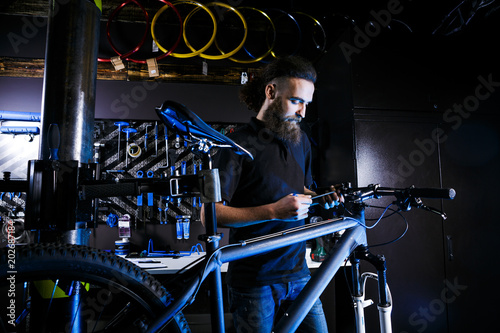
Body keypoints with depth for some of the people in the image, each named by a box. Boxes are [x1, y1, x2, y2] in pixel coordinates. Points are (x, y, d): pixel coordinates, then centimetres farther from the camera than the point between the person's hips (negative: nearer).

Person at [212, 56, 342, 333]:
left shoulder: (301, 140, 10)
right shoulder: (238, 143, -12)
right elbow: (210, 214, -17)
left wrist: (321, 196, 1)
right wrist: (273, 211, -25)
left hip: (298, 273, 6)